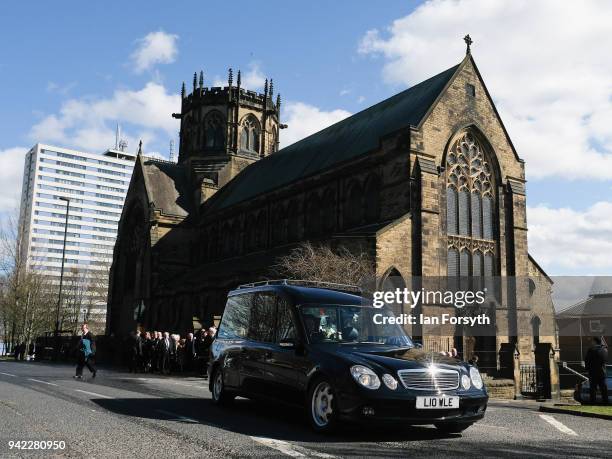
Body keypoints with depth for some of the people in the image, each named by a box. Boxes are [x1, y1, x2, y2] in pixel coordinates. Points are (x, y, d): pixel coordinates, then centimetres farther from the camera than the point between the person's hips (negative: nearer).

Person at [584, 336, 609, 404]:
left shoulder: (592, 349, -12)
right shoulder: (605, 349, 6)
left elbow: (587, 360, -9)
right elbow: (606, 359, 15)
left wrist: (587, 368, 4)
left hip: (593, 371, -5)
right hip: (602, 371, 5)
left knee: (593, 387, -1)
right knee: (603, 387, 12)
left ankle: (593, 401, -2)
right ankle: (605, 401, 14)